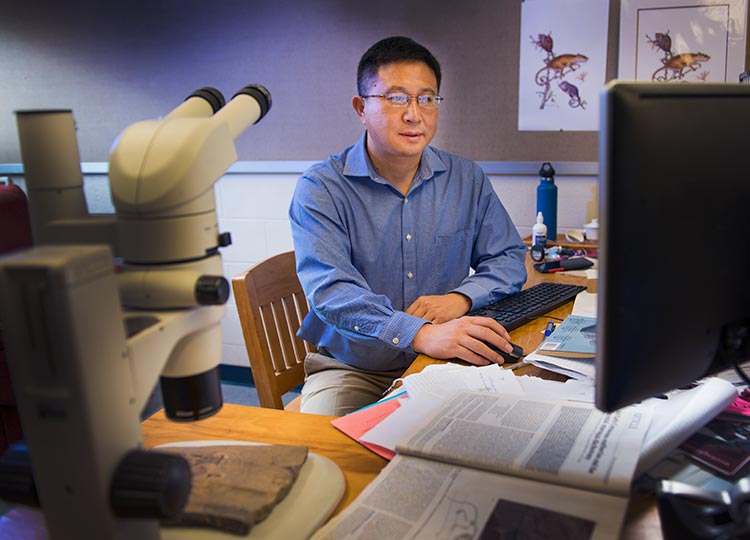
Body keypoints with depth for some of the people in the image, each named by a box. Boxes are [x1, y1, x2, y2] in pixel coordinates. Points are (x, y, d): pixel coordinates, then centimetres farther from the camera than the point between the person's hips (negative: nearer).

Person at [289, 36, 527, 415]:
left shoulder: (467, 180, 5)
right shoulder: (320, 188, -9)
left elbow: (509, 259, 10)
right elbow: (329, 289, -22)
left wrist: (461, 297, -13)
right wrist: (419, 334, -39)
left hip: (443, 365, 4)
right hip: (350, 368, -3)